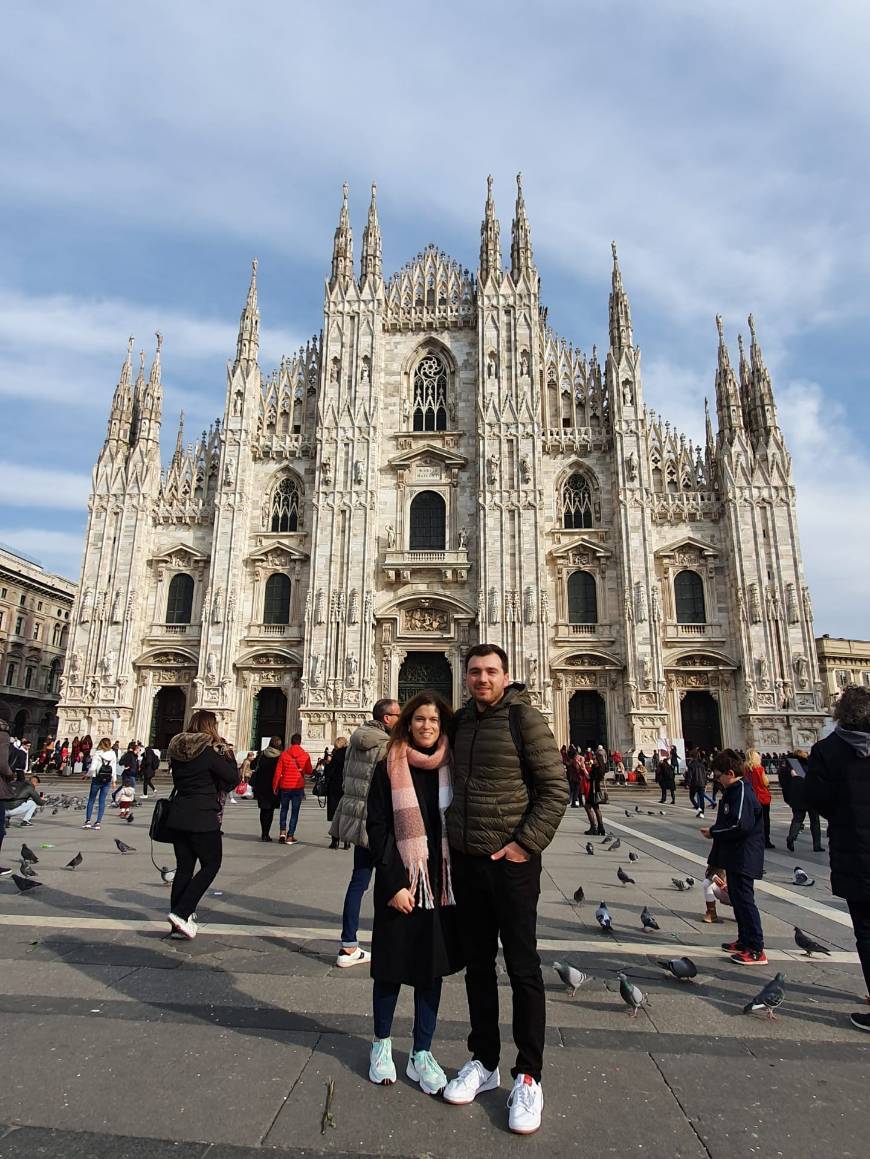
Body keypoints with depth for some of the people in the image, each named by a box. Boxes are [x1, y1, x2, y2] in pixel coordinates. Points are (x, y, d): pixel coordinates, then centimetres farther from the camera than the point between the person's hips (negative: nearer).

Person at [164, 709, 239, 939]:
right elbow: (232, 778, -9)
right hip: (202, 817, -7)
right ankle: (181, 913, -4)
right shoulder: (210, 750, -14)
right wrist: (228, 753, 3)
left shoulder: (177, 749, 6)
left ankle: (179, 922, 17)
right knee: (211, 864, 7)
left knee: (183, 867, 14)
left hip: (177, 816, 7)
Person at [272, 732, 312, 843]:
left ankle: (283, 831, 6)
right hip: (298, 787, -1)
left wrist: (275, 786, 6)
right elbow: (309, 771, 2)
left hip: (285, 786, 1)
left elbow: (278, 772, -3)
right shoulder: (305, 755, -5)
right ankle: (290, 836, 5)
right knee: (295, 811, 6)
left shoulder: (284, 754, -5)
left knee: (284, 809, 18)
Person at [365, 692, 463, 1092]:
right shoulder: (389, 767, -6)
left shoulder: (451, 767, 1)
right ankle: (382, 1043, 35)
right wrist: (394, 884, -13)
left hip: (442, 883, 2)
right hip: (400, 882, -2)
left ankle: (421, 1054, 28)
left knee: (432, 967, 11)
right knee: (392, 966, 11)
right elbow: (377, 828, -7)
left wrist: (458, 880, 0)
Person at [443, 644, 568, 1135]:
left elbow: (556, 788, -14)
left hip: (512, 861, -6)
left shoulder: (525, 718, -12)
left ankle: (528, 1077, 22)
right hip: (465, 859, 6)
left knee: (523, 968, 6)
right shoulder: (461, 721, 7)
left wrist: (527, 843, -18)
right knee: (478, 965, 16)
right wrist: (453, 838, 12)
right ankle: (484, 1062, 33)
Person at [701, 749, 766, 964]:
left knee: (745, 900, -4)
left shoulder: (742, 792, -20)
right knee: (737, 899, 18)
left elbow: (740, 826, -27)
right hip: (734, 857, 10)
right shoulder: (732, 791, 11)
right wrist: (716, 829, 4)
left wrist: (714, 832, -17)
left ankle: (756, 951, 4)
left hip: (744, 859, -10)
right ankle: (744, 941, 29)